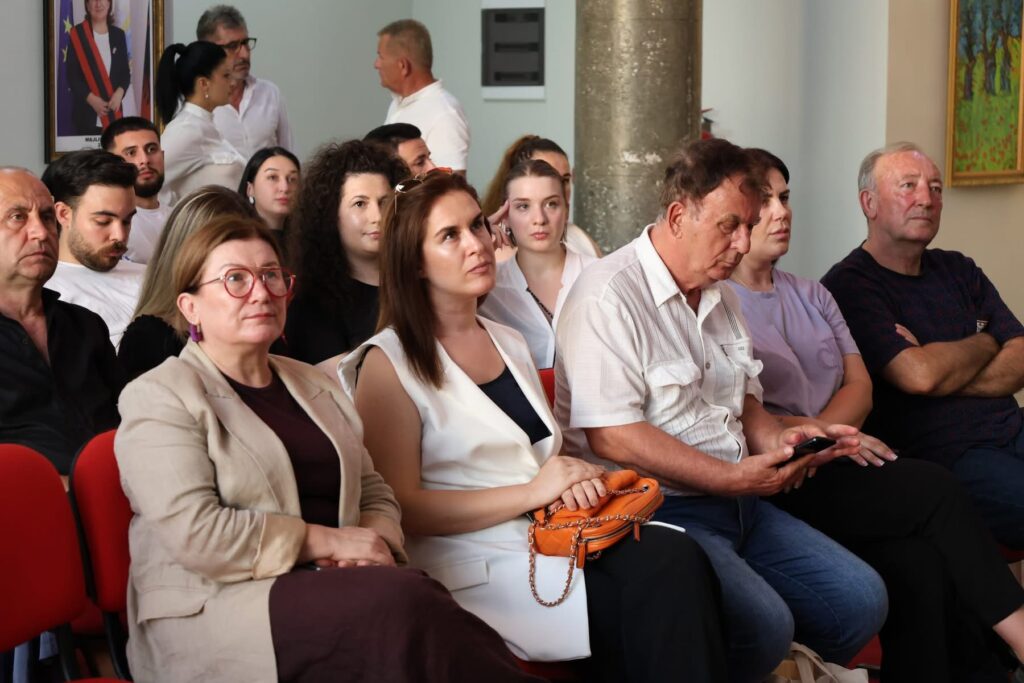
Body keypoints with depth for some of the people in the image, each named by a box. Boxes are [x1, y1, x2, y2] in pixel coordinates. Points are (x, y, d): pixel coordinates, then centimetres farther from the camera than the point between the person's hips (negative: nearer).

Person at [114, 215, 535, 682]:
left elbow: (374, 493, 22)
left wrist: (372, 542, -3)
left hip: (330, 589, 6)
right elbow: (196, 534, -13)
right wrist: (329, 542, -12)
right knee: (405, 603, -33)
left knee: (426, 600, -31)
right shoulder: (159, 398, 0)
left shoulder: (315, 386, 21)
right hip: (216, 614, -5)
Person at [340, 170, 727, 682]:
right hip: (478, 566, -6)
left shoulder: (509, 343, 20)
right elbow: (401, 508, -9)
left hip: (557, 539, 6)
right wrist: (533, 492, -15)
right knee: (656, 614, -28)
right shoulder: (389, 362, -2)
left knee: (673, 558, -27)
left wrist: (573, 482, -1)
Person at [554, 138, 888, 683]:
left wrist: (775, 439, 1)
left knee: (861, 599, -2)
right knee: (764, 624, -30)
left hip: (736, 503, 9)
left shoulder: (720, 295, 16)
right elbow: (611, 436, -20)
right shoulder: (608, 296, -14)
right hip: (657, 511, -9)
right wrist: (736, 478, -20)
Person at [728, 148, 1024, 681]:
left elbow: (859, 388, 13)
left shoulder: (812, 297, 23)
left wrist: (820, 429, -8)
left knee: (923, 561, -23)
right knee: (933, 488, -22)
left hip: (836, 465, 6)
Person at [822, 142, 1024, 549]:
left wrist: (946, 376, -7)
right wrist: (984, 344, 5)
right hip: (941, 453, -7)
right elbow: (919, 375, -14)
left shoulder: (958, 271, 20)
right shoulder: (849, 286, -2)